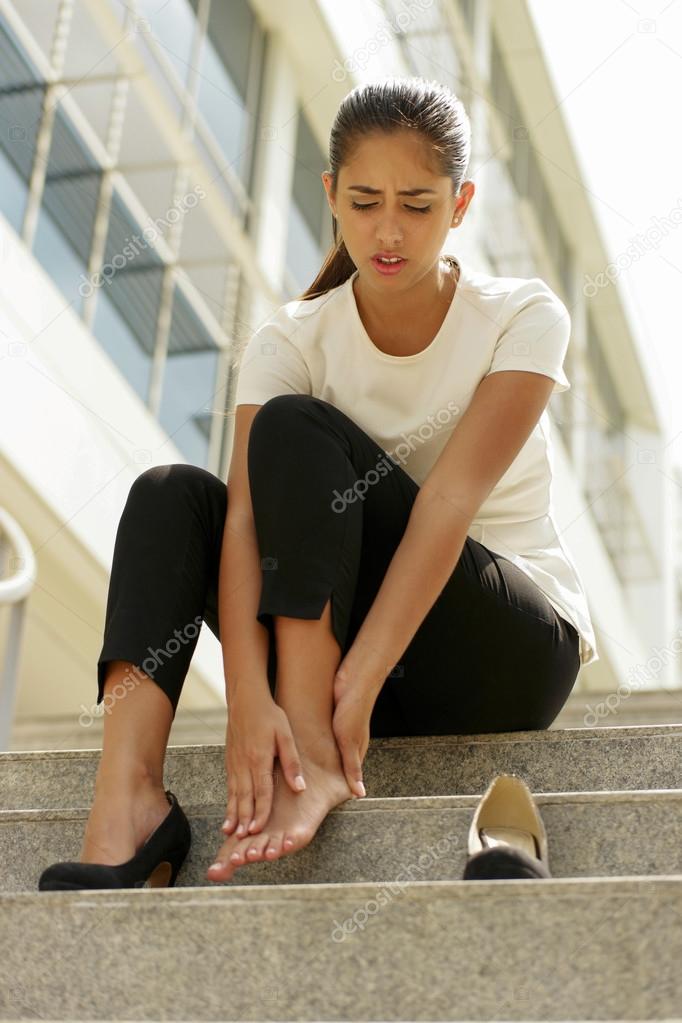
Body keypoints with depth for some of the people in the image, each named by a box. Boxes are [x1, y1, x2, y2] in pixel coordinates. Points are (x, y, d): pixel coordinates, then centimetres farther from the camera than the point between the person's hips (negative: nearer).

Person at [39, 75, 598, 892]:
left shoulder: (523, 318, -10)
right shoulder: (291, 341, -4)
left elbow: (450, 501, -24)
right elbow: (249, 514, -20)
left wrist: (359, 680, -35)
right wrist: (247, 697, -37)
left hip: (511, 653, -3)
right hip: (337, 639, 3)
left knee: (299, 428, -22)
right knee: (173, 493, -18)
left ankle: (314, 751, -33)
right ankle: (124, 796, -35)